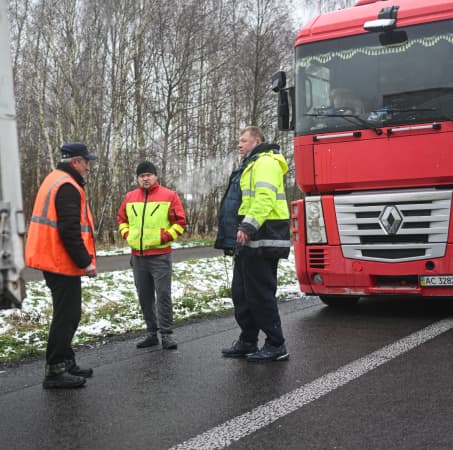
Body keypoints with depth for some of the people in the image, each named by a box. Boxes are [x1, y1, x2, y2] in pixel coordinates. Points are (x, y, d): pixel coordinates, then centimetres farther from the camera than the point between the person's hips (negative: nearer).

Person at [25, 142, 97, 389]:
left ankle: (66, 363, 25)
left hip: (51, 259, 10)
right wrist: (85, 261, -18)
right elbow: (69, 231, -24)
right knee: (67, 315, -4)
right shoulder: (68, 187, -17)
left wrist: (82, 259, 20)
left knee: (67, 313, 17)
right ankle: (55, 371, 1)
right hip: (62, 263, -10)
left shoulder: (54, 180, 16)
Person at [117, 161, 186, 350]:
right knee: (144, 297, 10)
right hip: (137, 256, 5)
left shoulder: (169, 196, -2)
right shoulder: (130, 197, 10)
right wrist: (127, 235, 6)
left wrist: (166, 236, -11)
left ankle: (166, 334, 1)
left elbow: (180, 222, -2)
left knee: (163, 295, -5)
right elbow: (122, 219, 21)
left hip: (160, 255, -4)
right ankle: (152, 333, 19)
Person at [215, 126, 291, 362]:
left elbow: (265, 198, -24)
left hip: (261, 242, -11)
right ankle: (247, 342, 24)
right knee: (241, 294, 14)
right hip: (249, 241, 11)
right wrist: (244, 230, 26)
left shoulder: (265, 163, -9)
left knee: (261, 294, -8)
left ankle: (275, 346, 0)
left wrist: (248, 226, -31)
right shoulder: (251, 165, 25)